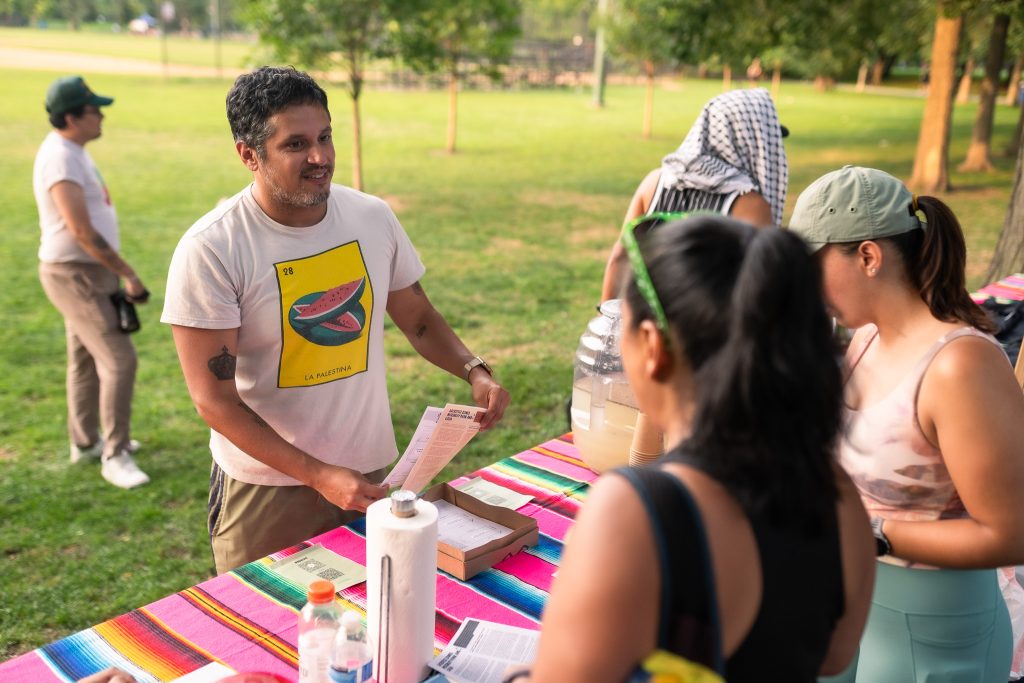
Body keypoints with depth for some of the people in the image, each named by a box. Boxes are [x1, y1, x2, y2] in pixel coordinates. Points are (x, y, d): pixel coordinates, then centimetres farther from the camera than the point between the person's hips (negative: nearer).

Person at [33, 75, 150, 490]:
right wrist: (129, 275, -20)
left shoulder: (73, 153, 11)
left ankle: (85, 442, 32)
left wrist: (117, 273, 15)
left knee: (86, 359, 18)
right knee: (119, 359, -11)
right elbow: (82, 231, -25)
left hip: (88, 272, 10)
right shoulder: (60, 158, -21)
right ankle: (115, 456, -2)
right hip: (75, 276, -10)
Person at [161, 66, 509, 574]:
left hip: (370, 474, 4)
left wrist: (474, 372, -9)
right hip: (266, 487, -3)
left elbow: (419, 319, 10)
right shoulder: (210, 249, -16)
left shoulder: (373, 218, -3)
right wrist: (319, 475, -22)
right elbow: (214, 399, -16)